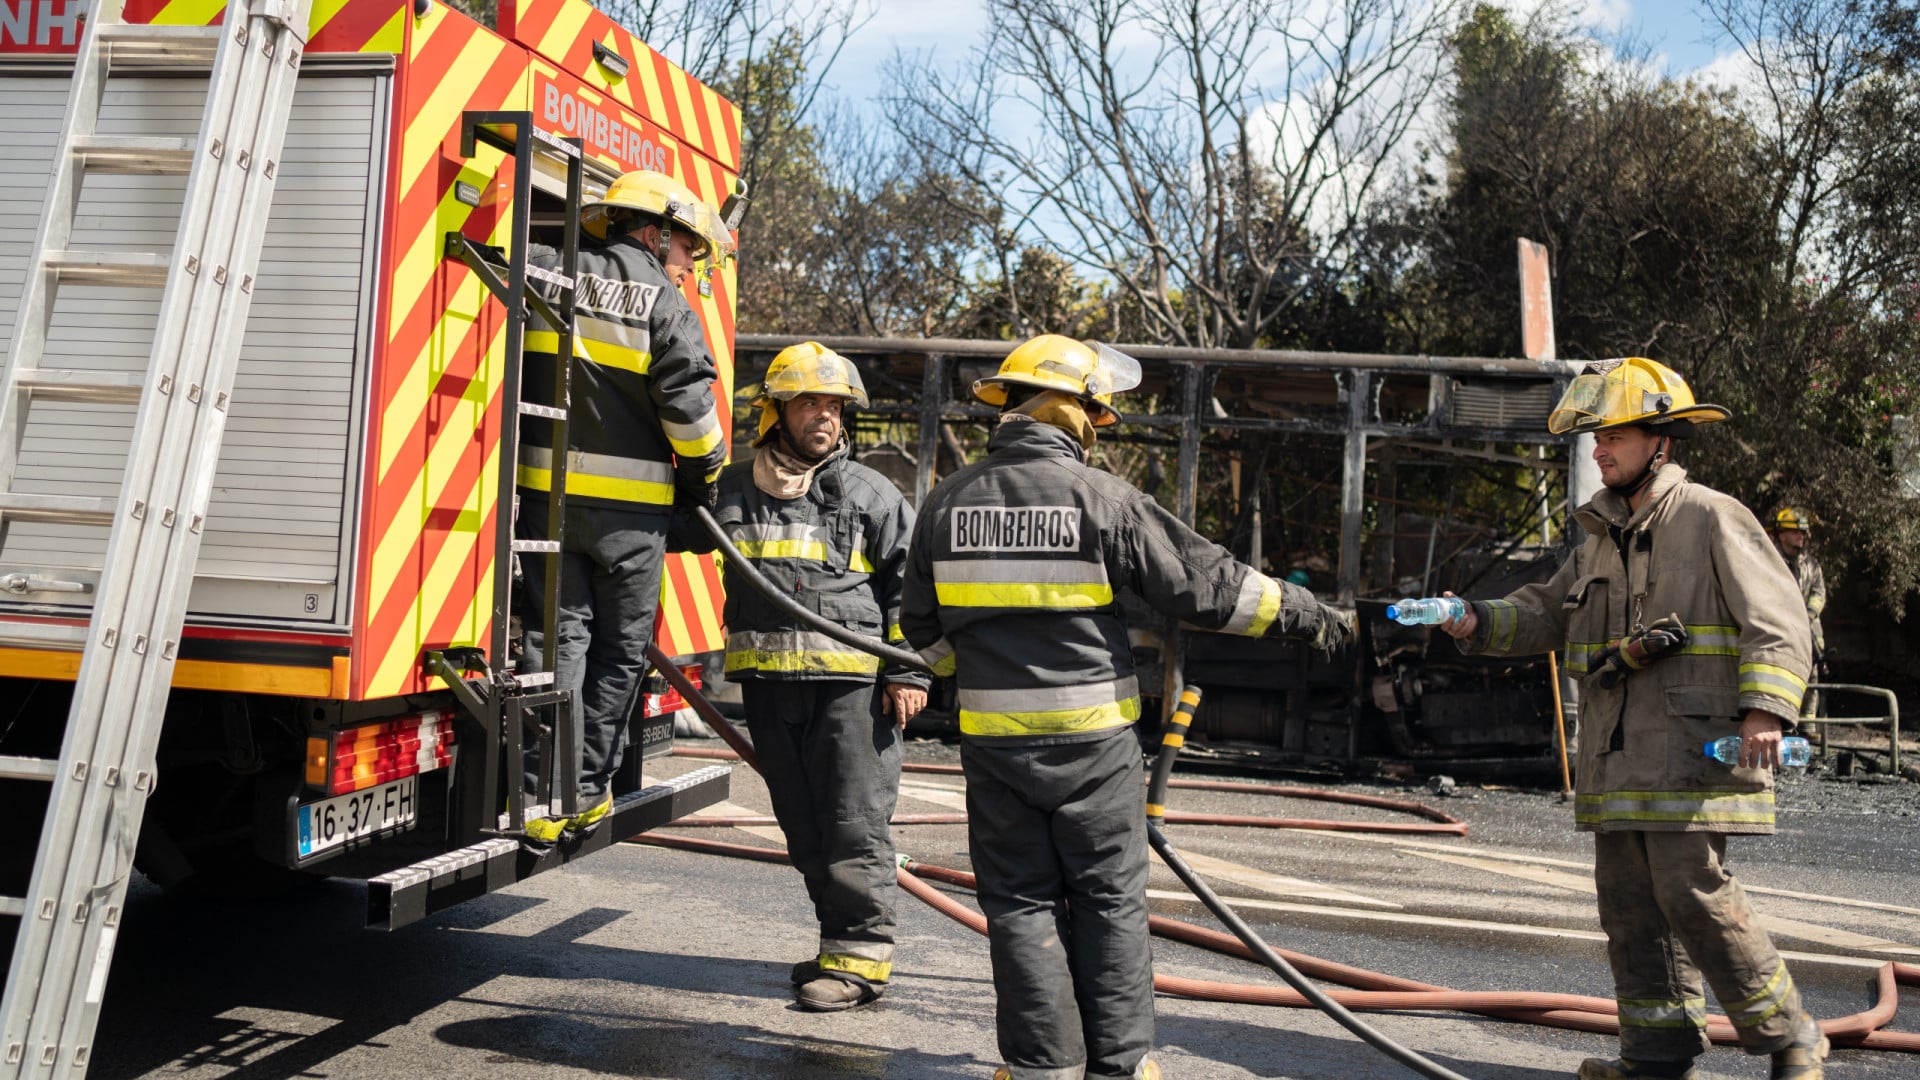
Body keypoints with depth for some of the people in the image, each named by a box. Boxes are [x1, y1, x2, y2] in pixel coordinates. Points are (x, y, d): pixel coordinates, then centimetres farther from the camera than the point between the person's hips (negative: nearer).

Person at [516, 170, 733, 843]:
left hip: (545, 488, 4)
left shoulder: (544, 273, 9)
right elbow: (687, 402, -11)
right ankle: (589, 790, 15)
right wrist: (704, 473, 3)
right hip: (630, 506, -3)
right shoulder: (664, 303, -4)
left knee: (559, 635, 7)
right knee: (620, 648, 10)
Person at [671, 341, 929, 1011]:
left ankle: (859, 955, 7)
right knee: (802, 824, 12)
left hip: (852, 684, -4)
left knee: (854, 823, -2)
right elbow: (663, 525, 27)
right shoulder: (731, 492, 11)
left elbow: (912, 580, 3)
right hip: (769, 685, 4)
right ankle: (842, 942, 24)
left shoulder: (869, 495, 3)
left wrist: (908, 671, -4)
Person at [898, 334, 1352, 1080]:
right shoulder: (1101, 497, -9)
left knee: (1021, 901, 11)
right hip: (1092, 737, -2)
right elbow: (1202, 581, -5)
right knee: (1109, 899, 10)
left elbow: (924, 629, 11)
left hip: (995, 737, 3)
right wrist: (1298, 612, 7)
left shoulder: (949, 502, 2)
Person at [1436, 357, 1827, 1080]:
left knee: (1693, 889, -11)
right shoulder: (1603, 534, 19)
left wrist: (1765, 710, -21)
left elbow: (1777, 620, -9)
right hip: (1617, 751, 8)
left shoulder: (1711, 517, -3)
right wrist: (1478, 622, 1)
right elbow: (1545, 614, 19)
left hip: (1693, 747, -8)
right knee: (1628, 897, 7)